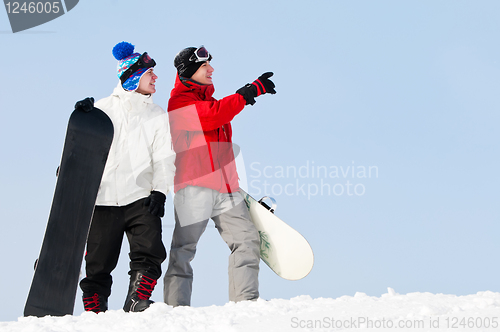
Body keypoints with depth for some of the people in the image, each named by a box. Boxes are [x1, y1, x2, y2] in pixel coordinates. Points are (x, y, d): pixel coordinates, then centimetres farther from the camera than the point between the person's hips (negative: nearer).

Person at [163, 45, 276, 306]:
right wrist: (250, 91, -15)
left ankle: (245, 302, -3)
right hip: (194, 186, -7)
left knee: (247, 239, -3)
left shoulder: (209, 100, 25)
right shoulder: (179, 101, -1)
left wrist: (235, 181, 30)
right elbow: (213, 116, -20)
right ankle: (176, 307, -6)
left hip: (225, 190, 7)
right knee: (184, 248, -8)